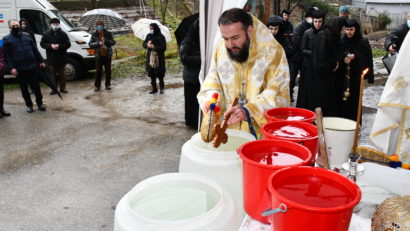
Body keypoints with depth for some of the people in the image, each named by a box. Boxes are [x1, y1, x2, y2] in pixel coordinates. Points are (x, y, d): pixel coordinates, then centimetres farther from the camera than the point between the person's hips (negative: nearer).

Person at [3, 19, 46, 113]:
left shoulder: (27, 35, 11)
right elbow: (6, 55, -3)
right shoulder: (6, 39, 2)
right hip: (19, 69, -1)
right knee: (24, 88, 8)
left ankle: (40, 103, 21)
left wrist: (41, 61, 9)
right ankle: (29, 105, 21)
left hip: (32, 66, 1)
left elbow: (35, 49, 13)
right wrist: (11, 68, -12)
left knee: (36, 86, 6)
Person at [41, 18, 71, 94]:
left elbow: (68, 44, -2)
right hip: (51, 58, 0)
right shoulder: (46, 34, 4)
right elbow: (42, 44, 4)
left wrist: (59, 46, -17)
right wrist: (50, 46, -14)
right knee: (53, 74, 5)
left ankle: (62, 88, 19)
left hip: (61, 58, 0)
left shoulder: (63, 34, 2)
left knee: (61, 74, 9)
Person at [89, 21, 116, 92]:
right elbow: (90, 44, -5)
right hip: (99, 56, 0)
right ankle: (97, 86, 10)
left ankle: (108, 85, 19)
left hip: (107, 56, 0)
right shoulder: (94, 35, 0)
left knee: (108, 71, 7)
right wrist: (98, 43, -22)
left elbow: (113, 42, -4)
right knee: (98, 72, 2)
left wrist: (106, 41, -21)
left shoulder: (108, 34, -1)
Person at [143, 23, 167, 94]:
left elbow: (163, 48, -12)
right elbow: (144, 44, 11)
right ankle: (154, 88, 19)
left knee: (160, 75, 0)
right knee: (151, 74, 8)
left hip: (159, 58, -5)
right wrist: (147, 44, -12)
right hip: (150, 58, 5)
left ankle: (161, 88, 15)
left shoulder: (161, 37, -8)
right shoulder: (148, 36, 7)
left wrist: (154, 47, -20)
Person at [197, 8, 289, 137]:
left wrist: (248, 110, -28)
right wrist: (210, 100, -11)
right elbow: (213, 83, 11)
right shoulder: (220, 49, 4)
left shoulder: (273, 51, -8)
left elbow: (279, 94, -14)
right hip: (228, 130, 1)